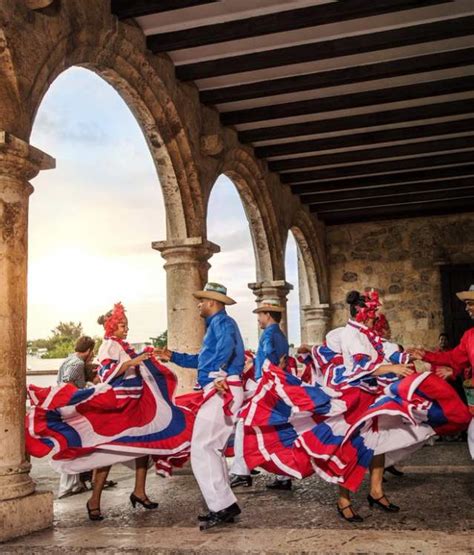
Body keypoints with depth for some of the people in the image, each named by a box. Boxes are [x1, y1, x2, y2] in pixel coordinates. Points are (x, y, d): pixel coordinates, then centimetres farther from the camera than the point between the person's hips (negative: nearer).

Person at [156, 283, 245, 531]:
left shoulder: (221, 321, -6)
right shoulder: (215, 324, 25)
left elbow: (227, 345, -31)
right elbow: (203, 360, 35)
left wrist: (220, 374, -35)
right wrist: (173, 356, 35)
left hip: (221, 391, -11)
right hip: (220, 393, 11)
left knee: (202, 450, -12)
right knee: (212, 450, 14)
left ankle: (223, 506, -12)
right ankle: (224, 507, 19)